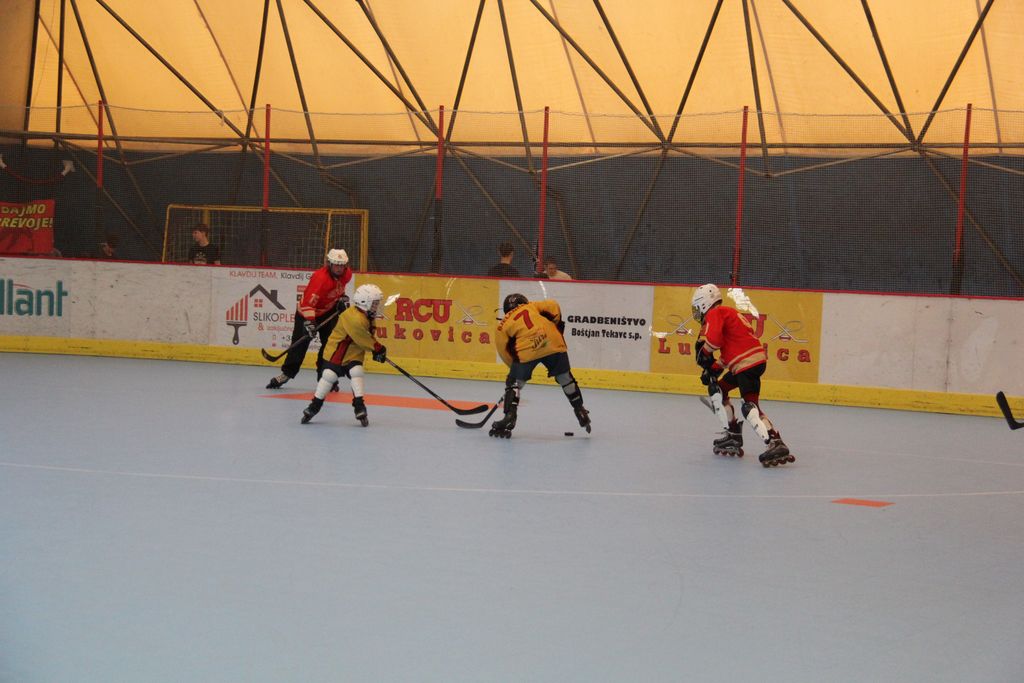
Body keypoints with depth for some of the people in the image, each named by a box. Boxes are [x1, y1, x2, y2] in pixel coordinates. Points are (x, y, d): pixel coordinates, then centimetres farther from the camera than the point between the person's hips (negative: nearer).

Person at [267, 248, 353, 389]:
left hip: (329, 311, 6)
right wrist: (309, 322, -48)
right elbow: (308, 301, -40)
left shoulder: (346, 273, -11)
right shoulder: (320, 277, -35)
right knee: (300, 342, -3)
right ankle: (286, 374, 10)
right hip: (307, 311, -6)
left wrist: (342, 297, 2)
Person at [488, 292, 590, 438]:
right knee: (565, 378, 19)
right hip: (553, 342, 2)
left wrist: (515, 365, 28)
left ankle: (510, 417, 2)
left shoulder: (503, 325, 21)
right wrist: (556, 325, 24)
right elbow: (553, 306, 14)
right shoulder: (532, 306, 25)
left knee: (514, 383, 14)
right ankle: (580, 411, 27)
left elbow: (504, 350, 17)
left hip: (526, 351, -2)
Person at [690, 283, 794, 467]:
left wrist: (704, 353, 0)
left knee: (750, 405, -18)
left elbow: (714, 339, -19)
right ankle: (732, 436, 19)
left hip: (748, 362, -10)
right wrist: (714, 368, 18)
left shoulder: (714, 314, -2)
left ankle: (775, 444, -30)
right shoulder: (727, 313, 27)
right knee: (717, 390, 20)